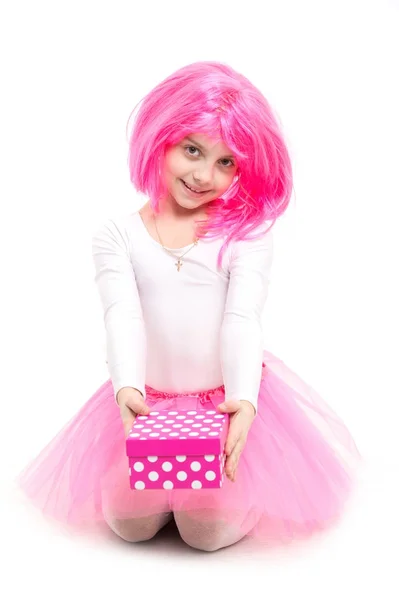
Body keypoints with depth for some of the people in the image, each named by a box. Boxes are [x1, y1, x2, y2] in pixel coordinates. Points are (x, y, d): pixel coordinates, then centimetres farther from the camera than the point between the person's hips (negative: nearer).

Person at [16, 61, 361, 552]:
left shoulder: (246, 233, -7)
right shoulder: (116, 236, -3)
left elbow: (243, 320, -18)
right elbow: (123, 318, -16)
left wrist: (243, 397, -34)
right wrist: (127, 388, -34)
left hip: (230, 399, -1)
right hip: (148, 401, 2)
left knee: (210, 528, -9)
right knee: (129, 521, -2)